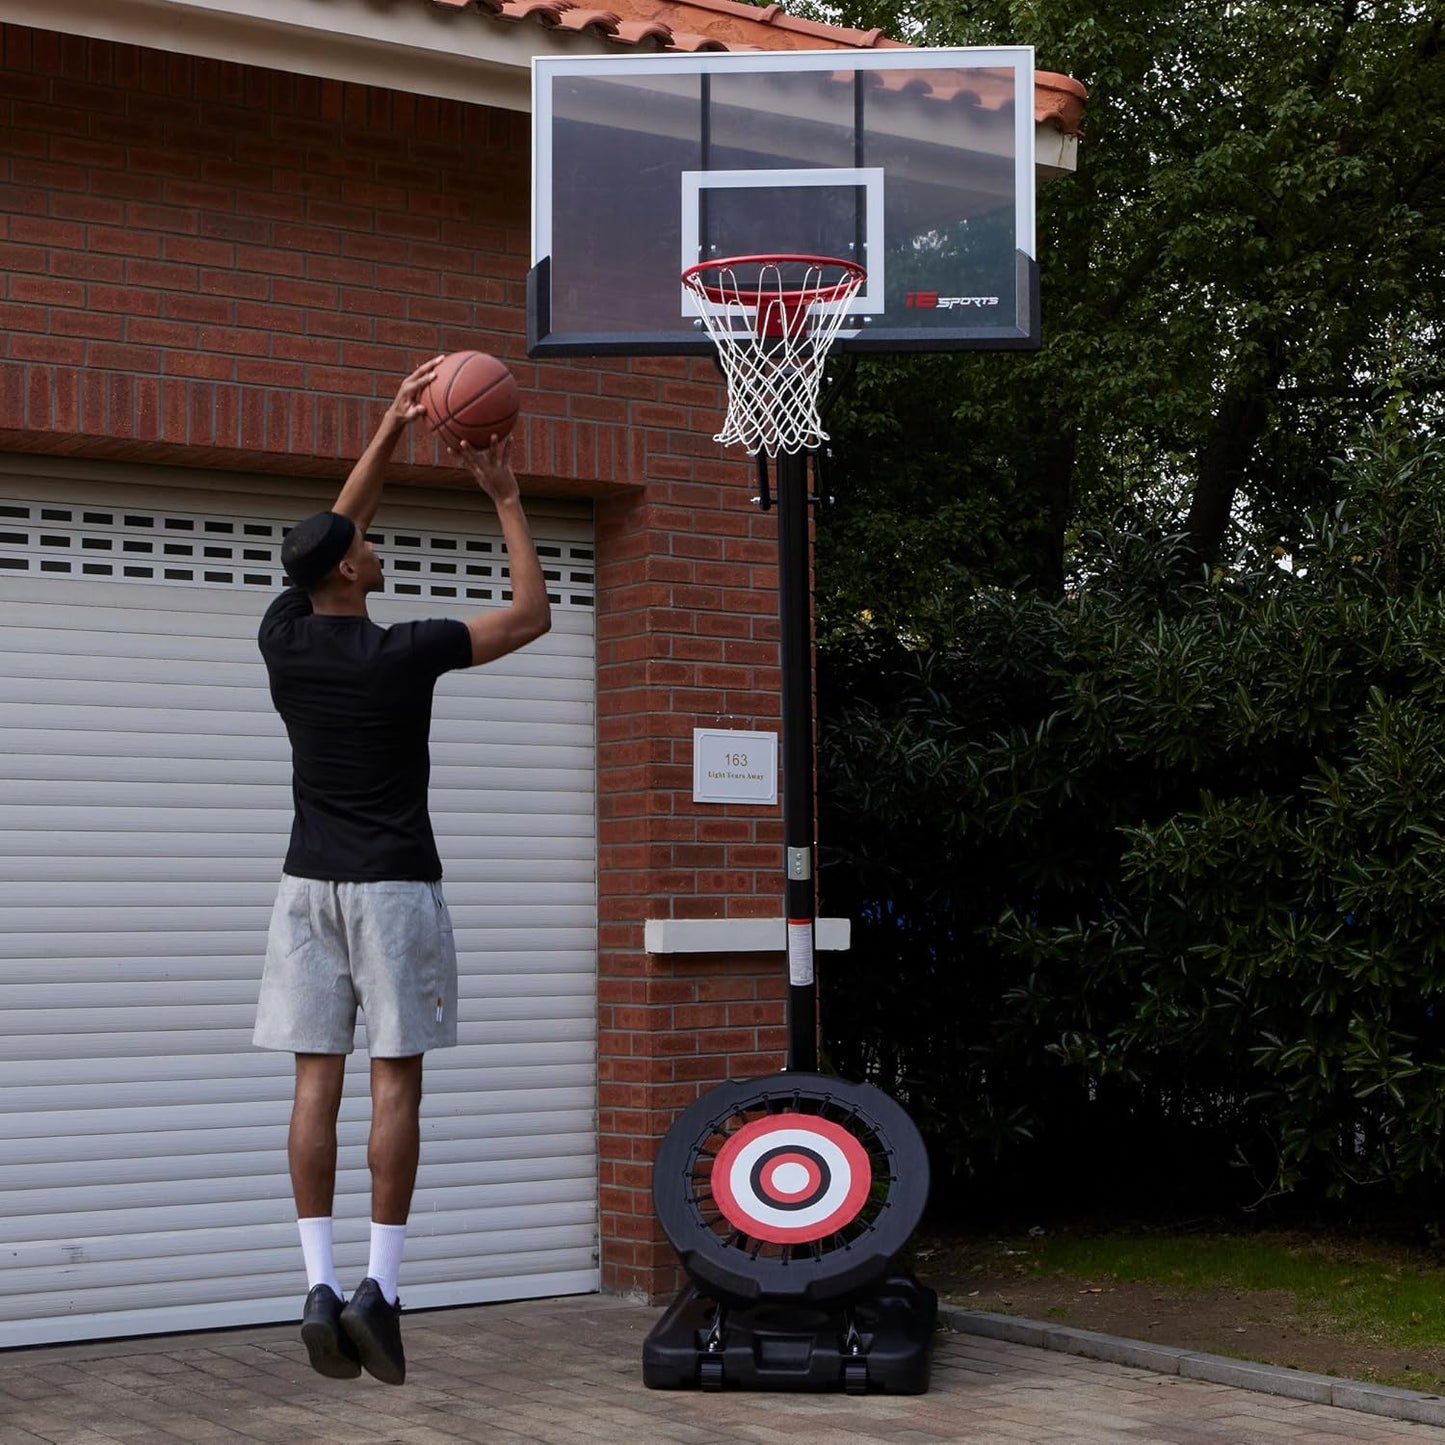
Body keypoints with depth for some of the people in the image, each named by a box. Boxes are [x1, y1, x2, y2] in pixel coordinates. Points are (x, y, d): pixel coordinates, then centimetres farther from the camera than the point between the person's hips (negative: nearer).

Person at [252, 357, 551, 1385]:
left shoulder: (284, 638, 2)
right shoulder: (403, 653, -10)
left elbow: (332, 533, 19)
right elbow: (532, 614, 1)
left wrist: (392, 430, 22)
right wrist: (507, 500, 8)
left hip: (310, 882, 4)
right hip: (395, 885, -4)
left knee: (318, 1079, 1)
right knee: (396, 1079, -2)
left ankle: (321, 1284, -2)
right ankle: (379, 1286, -5)